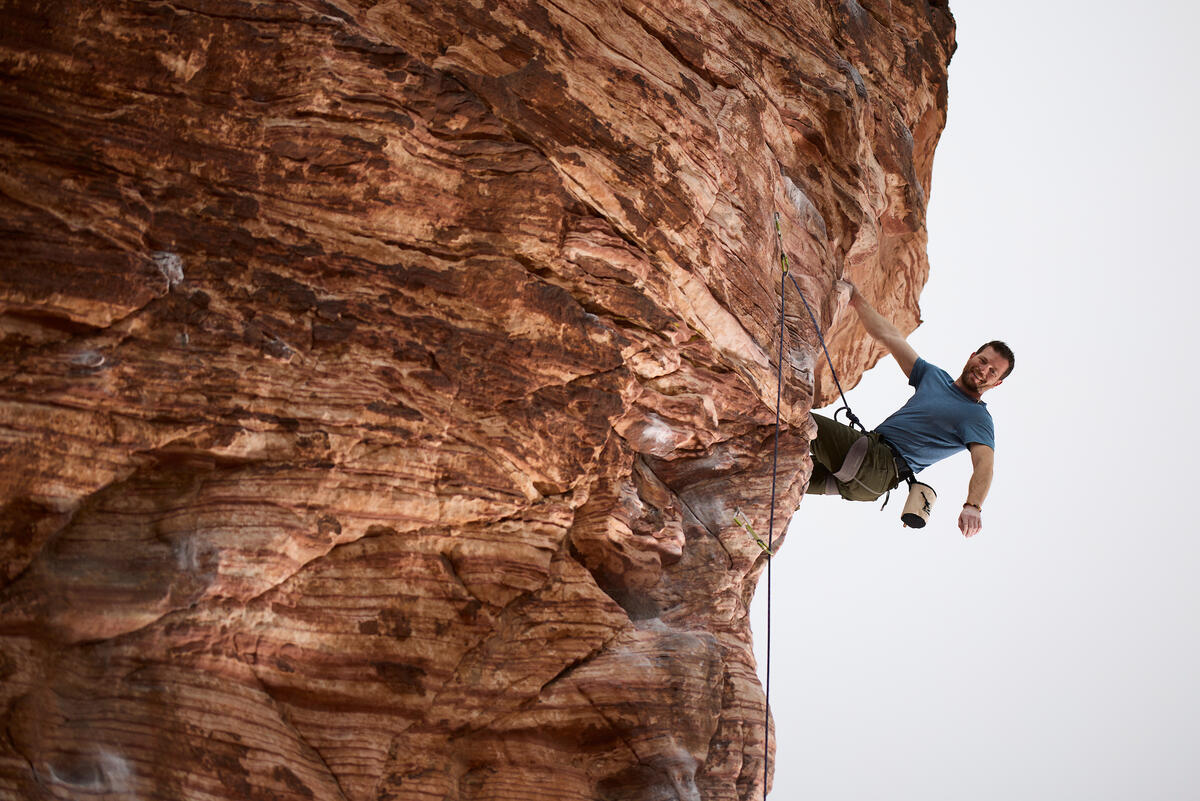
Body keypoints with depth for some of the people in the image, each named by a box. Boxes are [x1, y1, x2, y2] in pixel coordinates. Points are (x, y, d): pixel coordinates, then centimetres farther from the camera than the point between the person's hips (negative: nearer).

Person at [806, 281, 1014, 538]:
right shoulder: (935, 376, 20)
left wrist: (973, 506, -41)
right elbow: (891, 337, 21)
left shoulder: (978, 419, -2)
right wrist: (856, 299, 17)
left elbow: (984, 463, -20)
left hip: (881, 465, -8)